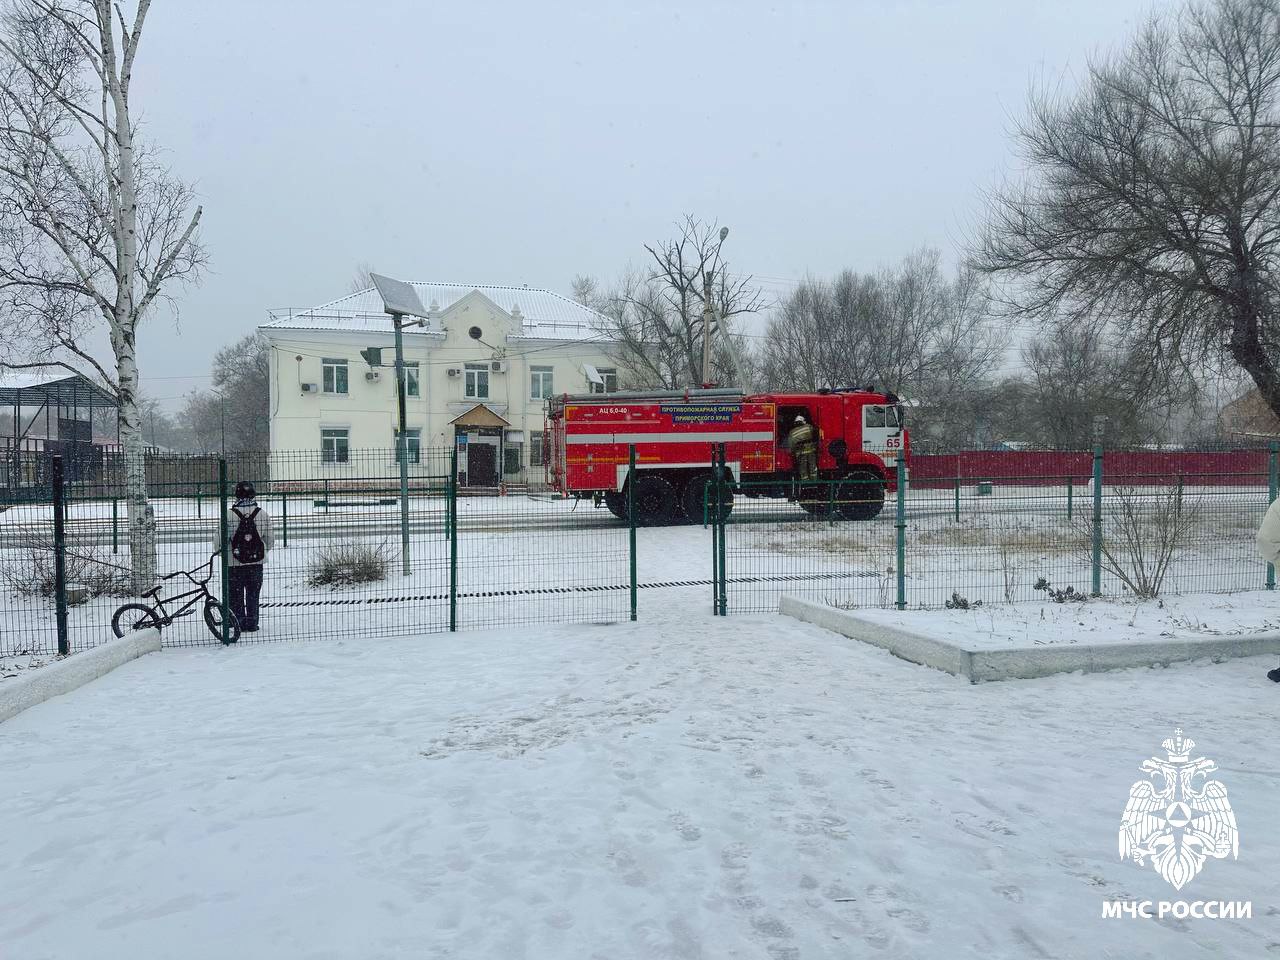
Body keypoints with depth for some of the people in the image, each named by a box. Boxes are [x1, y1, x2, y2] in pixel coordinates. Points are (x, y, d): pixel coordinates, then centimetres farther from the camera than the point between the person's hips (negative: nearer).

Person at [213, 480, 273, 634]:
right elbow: (269, 539, 3)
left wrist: (219, 550, 15)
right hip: (256, 561, 2)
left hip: (234, 563, -2)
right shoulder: (263, 514, -5)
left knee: (236, 595, 11)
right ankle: (252, 624, 15)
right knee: (253, 594, 12)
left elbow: (219, 539, -7)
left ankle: (240, 623, 13)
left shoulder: (228, 515, -11)